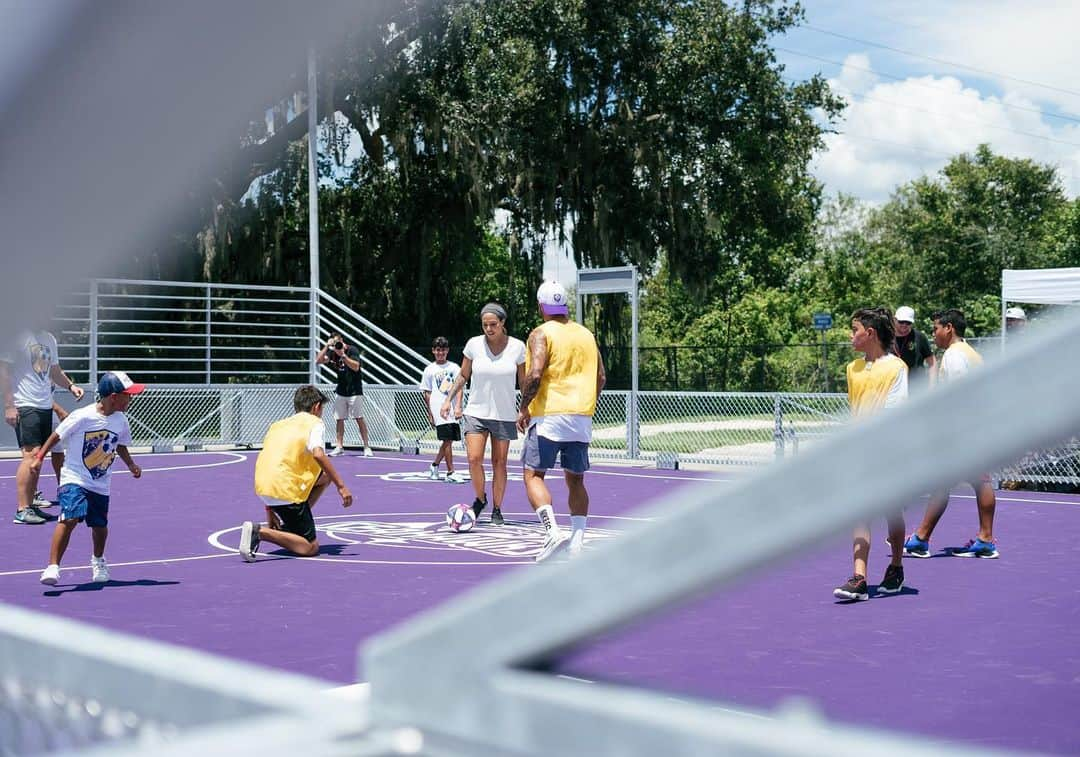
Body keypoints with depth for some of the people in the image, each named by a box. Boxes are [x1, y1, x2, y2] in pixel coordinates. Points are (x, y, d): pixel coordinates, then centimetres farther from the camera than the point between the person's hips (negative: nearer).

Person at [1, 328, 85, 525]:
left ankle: (31, 505, 14)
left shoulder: (49, 339, 14)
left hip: (45, 405, 8)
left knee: (38, 456, 7)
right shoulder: (18, 336, -9)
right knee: (31, 453, -12)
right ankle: (22, 510, -8)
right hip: (24, 405, -8)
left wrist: (70, 385, 7)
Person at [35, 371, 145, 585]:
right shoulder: (82, 417, -16)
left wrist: (131, 464, 6)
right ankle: (53, 567, -17)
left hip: (101, 485, 5)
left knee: (100, 526, 10)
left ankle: (98, 560, 41)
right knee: (69, 519, -22)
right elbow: (57, 436, -6)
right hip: (74, 479, -5)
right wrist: (39, 457, -10)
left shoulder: (121, 421, 0)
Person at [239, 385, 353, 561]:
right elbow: (318, 455, -16)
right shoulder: (314, 423, 4)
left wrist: (270, 509, 29)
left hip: (262, 486, 8)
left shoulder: (278, 424, 25)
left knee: (325, 476, 27)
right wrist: (341, 486, -14)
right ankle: (260, 532, -17)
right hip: (285, 489, -8)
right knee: (310, 547, 0)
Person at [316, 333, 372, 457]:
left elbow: (355, 367, -19)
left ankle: (367, 447, -5)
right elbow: (318, 360, -7)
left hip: (354, 391, -5)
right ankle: (339, 447, 10)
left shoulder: (352, 350, -8)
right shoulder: (332, 353, 5)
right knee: (339, 419, 4)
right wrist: (326, 346, -16)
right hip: (340, 391, 5)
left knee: (359, 419, -7)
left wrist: (343, 355, -26)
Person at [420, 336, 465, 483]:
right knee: (447, 440, -11)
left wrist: (458, 407, -12)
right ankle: (451, 472, -7)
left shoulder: (454, 367, 9)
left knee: (448, 440, 9)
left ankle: (434, 465, 29)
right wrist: (430, 414, 3)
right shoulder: (429, 370, 7)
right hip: (438, 409, -3)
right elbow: (427, 394, 9)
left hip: (453, 410, 3)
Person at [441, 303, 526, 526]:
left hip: (505, 415, 0)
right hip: (476, 412, 0)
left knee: (499, 462, 3)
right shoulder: (474, 344, -4)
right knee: (474, 458, -12)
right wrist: (448, 400, 1)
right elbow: (463, 376, 8)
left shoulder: (517, 347, -6)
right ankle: (480, 499, 13)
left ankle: (497, 509, 16)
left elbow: (523, 382, 3)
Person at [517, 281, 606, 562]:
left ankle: (553, 532, -19)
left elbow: (535, 375, -18)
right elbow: (601, 377, 13)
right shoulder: (586, 334, 13)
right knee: (575, 480, 13)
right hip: (582, 418, 6)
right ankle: (577, 543, 9)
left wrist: (524, 407, -6)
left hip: (549, 415, -5)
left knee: (533, 475, -1)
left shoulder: (542, 333, -5)